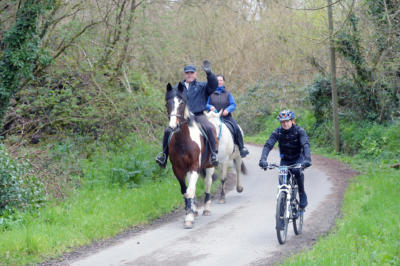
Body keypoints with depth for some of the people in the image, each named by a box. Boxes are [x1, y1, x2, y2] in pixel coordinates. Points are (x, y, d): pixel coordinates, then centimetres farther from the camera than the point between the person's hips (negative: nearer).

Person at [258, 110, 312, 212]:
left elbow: (306, 145, -33)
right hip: (285, 159, 2)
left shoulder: (299, 131, -20)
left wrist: (307, 159, -51)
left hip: (298, 158, -2)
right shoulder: (277, 132, -15)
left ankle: (302, 194, -13)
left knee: (297, 171, -33)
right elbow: (268, 145, -24)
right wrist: (263, 160, -42)